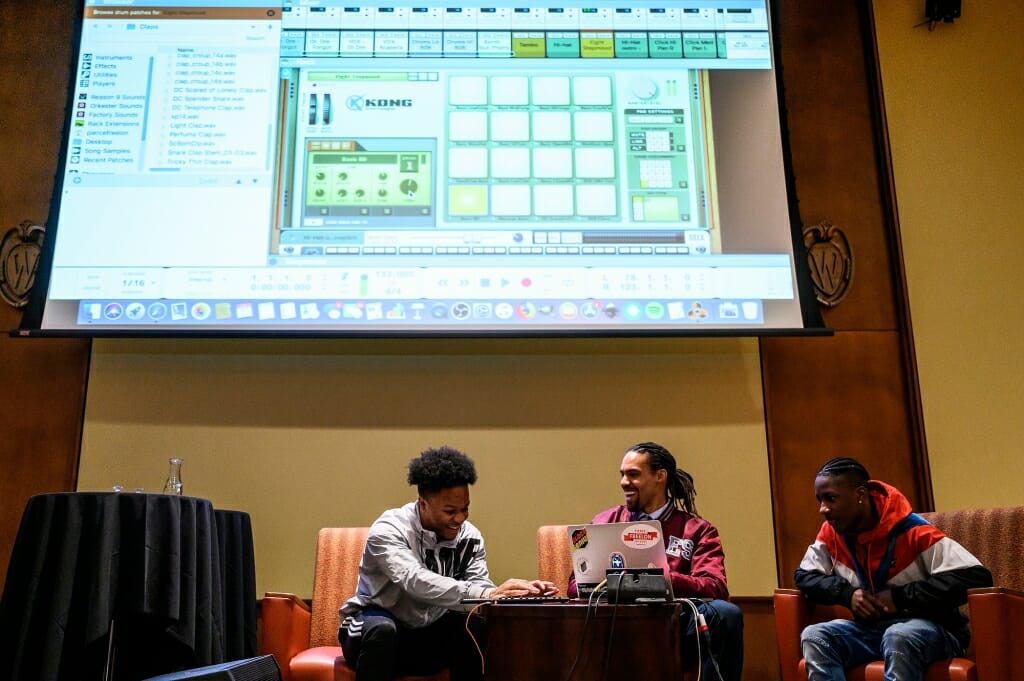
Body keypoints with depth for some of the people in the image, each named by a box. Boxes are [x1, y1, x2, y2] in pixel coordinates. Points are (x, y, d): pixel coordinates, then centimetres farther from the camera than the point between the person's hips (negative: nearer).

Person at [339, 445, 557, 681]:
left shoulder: (469, 536, -5)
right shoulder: (388, 530, -23)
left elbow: (478, 585, -17)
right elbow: (415, 581, -40)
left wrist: (519, 592, -39)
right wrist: (485, 594, -51)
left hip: (431, 634, 4)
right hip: (375, 630, -4)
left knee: (478, 627, -26)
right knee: (383, 629, -38)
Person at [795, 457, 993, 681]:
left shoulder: (912, 532, -18)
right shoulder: (830, 533, -2)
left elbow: (977, 577, -23)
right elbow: (804, 576, 8)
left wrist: (900, 596, -22)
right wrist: (848, 593, -13)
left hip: (931, 628, -5)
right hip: (871, 628, 5)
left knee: (898, 637, -38)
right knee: (813, 637, -22)